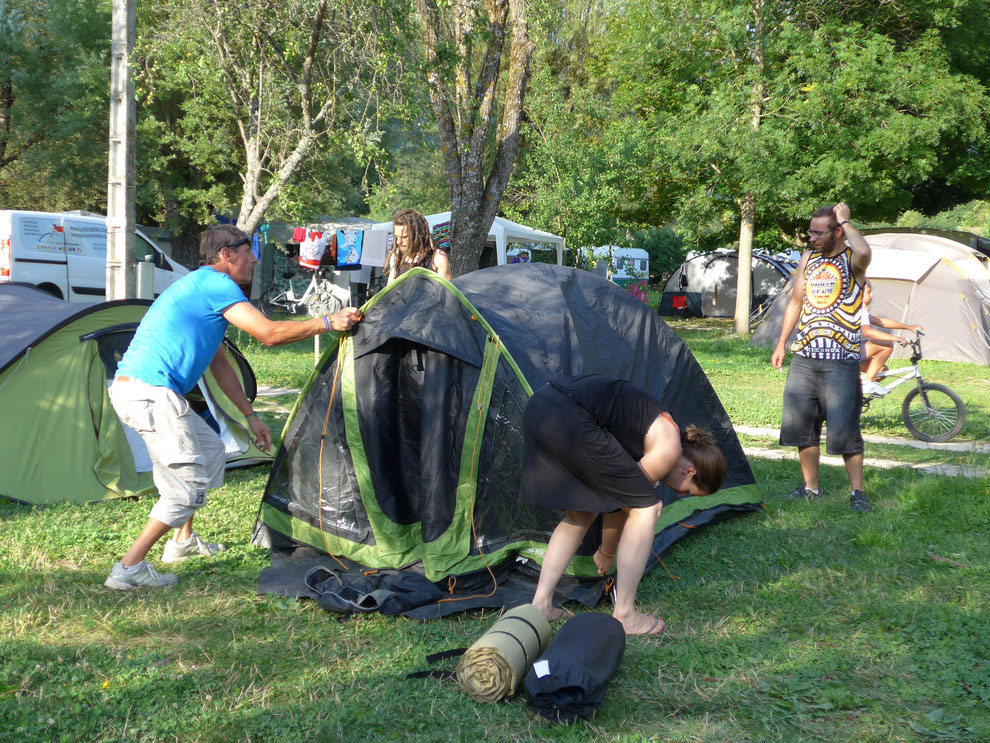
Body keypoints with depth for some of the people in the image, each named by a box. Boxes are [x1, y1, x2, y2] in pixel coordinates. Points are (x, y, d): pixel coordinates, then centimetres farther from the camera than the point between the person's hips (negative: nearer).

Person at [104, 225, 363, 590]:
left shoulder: (198, 286, 24)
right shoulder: (215, 284, -7)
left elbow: (219, 364, 29)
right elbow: (269, 333, -15)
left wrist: (250, 415, 30)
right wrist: (326, 323, -5)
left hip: (133, 387, 10)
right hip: (150, 392, -10)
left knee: (209, 450, 24)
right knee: (188, 484, -6)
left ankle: (183, 542, 35)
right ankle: (129, 567, -5)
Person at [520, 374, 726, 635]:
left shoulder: (660, 426, 26)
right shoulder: (669, 449, 1)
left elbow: (617, 503, 32)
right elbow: (629, 503, 9)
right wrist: (607, 552, 26)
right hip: (569, 418, -10)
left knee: (581, 513, 24)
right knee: (646, 507, 3)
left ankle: (540, 604, 21)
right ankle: (624, 615, 7)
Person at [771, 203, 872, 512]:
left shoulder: (852, 259, -6)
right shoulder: (808, 258, 12)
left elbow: (864, 252, -33)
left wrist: (845, 220, -17)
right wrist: (781, 344, 17)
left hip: (840, 361, -6)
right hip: (803, 358, 6)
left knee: (845, 429, -6)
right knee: (802, 426, 10)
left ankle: (857, 492, 4)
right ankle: (810, 487, 22)